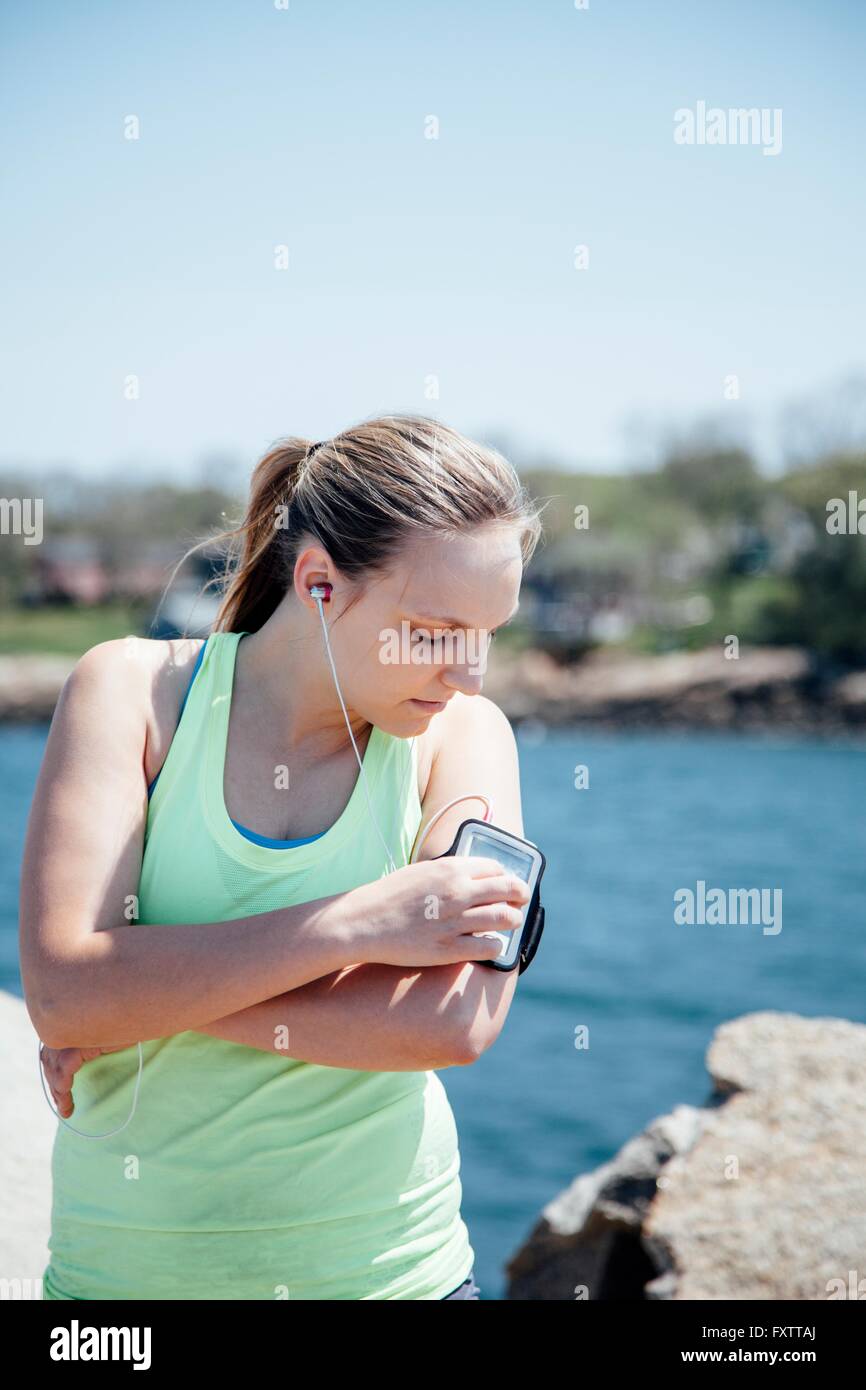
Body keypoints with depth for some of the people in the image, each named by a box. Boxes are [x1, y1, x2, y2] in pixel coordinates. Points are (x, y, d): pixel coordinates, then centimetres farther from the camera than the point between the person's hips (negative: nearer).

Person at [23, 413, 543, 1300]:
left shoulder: (463, 732, -6)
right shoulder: (133, 689, -8)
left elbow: (457, 1025, -20)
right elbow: (61, 992, -20)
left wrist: (152, 999, -20)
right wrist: (355, 924, -23)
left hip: (382, 1260, 1)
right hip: (127, 1261, 0)